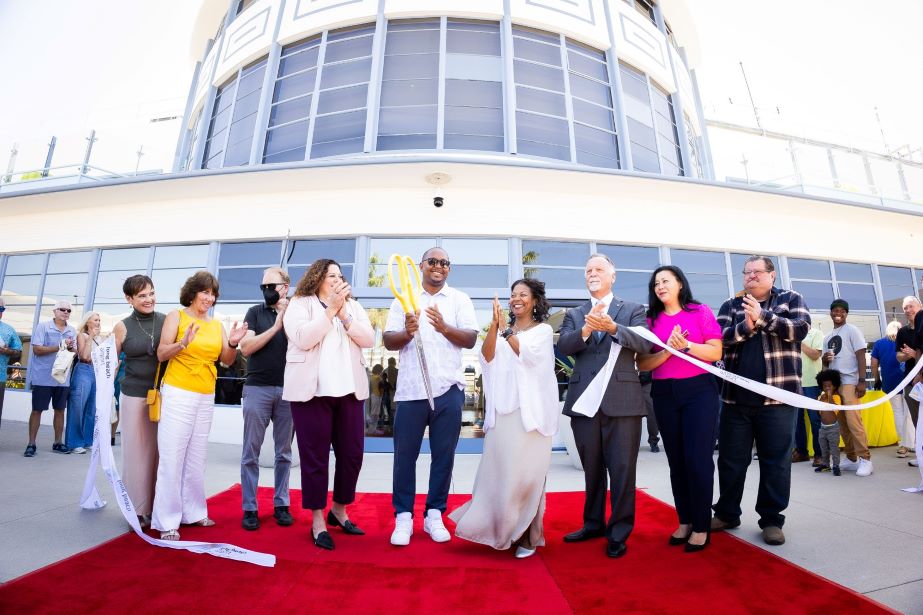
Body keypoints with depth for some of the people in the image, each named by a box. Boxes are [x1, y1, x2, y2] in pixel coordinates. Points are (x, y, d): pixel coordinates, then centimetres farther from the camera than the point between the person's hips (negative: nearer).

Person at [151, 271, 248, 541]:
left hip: (206, 397, 5)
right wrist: (183, 343, -25)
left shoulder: (217, 325, 11)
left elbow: (226, 360, 8)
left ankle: (193, 512, 23)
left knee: (196, 458, 12)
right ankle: (167, 521, 7)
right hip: (178, 394, -5)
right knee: (172, 458, -2)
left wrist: (233, 344, -11)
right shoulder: (176, 316, -1)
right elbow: (161, 354, -7)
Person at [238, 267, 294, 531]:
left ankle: (281, 504, 20)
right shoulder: (255, 312, 6)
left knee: (284, 452, 9)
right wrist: (276, 326, -13)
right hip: (257, 388, 0)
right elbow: (246, 348, -6)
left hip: (287, 390, 1)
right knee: (251, 451, 4)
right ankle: (249, 507, 15)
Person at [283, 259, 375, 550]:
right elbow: (303, 339, -13)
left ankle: (339, 510, 28)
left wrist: (344, 315, -7)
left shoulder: (353, 306, 15)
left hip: (349, 389, 4)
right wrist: (330, 310, -11)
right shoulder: (299, 304, 4)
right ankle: (317, 519, 18)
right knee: (315, 456, 3)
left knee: (352, 454, 7)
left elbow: (369, 339, 3)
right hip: (312, 390, -4)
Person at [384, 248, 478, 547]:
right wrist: (406, 333, -18)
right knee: (405, 455, 6)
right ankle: (403, 517, 20)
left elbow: (471, 340, -2)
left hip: (448, 388, 0)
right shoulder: (404, 298, 8)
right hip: (410, 388, 0)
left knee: (443, 455, 8)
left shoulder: (460, 299, 7)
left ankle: (434, 515, 23)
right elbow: (388, 341, 3)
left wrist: (444, 327, -20)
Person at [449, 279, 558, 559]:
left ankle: (526, 535, 14)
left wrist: (505, 329, -15)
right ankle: (500, 527, 21)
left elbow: (527, 354, -12)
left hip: (530, 410, -3)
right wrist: (494, 325, -12)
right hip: (503, 409, 3)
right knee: (499, 469, 4)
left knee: (525, 472, -1)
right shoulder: (502, 330, 15)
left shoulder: (543, 330, 5)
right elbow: (487, 357, -1)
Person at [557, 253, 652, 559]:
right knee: (592, 469, 15)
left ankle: (619, 532, 19)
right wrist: (586, 329, -22)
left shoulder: (632, 309, 7)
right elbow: (563, 346, -3)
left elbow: (646, 343, -8)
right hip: (584, 401, 3)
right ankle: (593, 524, 31)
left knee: (622, 469, 4)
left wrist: (613, 327, -25)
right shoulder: (574, 314, 12)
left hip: (622, 400, -2)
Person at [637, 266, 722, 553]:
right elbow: (642, 363, 0)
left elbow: (716, 352, -4)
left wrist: (686, 345, -18)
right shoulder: (650, 320, 6)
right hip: (664, 395, 3)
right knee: (676, 459, 10)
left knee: (698, 459, -2)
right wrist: (668, 351, -16)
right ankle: (685, 521, 23)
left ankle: (701, 526, 14)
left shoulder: (701, 312, 1)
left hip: (699, 391, -3)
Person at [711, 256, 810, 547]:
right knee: (730, 459, 9)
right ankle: (727, 513, 23)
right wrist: (746, 327, -17)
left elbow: (800, 328, -10)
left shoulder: (791, 299, 8)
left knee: (776, 460, 6)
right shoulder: (731, 305, 11)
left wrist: (762, 317, -18)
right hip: (736, 396, 2)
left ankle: (772, 519, 20)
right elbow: (718, 338, -2)